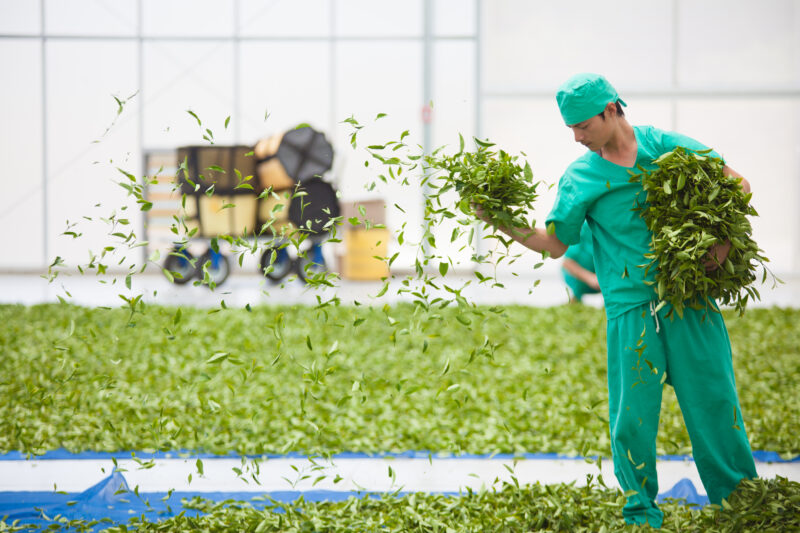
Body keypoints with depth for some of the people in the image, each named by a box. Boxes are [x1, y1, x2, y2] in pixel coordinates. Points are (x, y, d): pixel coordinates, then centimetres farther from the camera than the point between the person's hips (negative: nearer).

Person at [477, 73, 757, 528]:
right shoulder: (580, 178, 5)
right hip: (631, 307, 0)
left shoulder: (667, 146, 3)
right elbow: (555, 243, 11)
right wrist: (503, 222, -2)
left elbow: (737, 183, 6)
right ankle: (642, 515, 13)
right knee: (634, 414, -2)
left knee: (714, 399, 2)